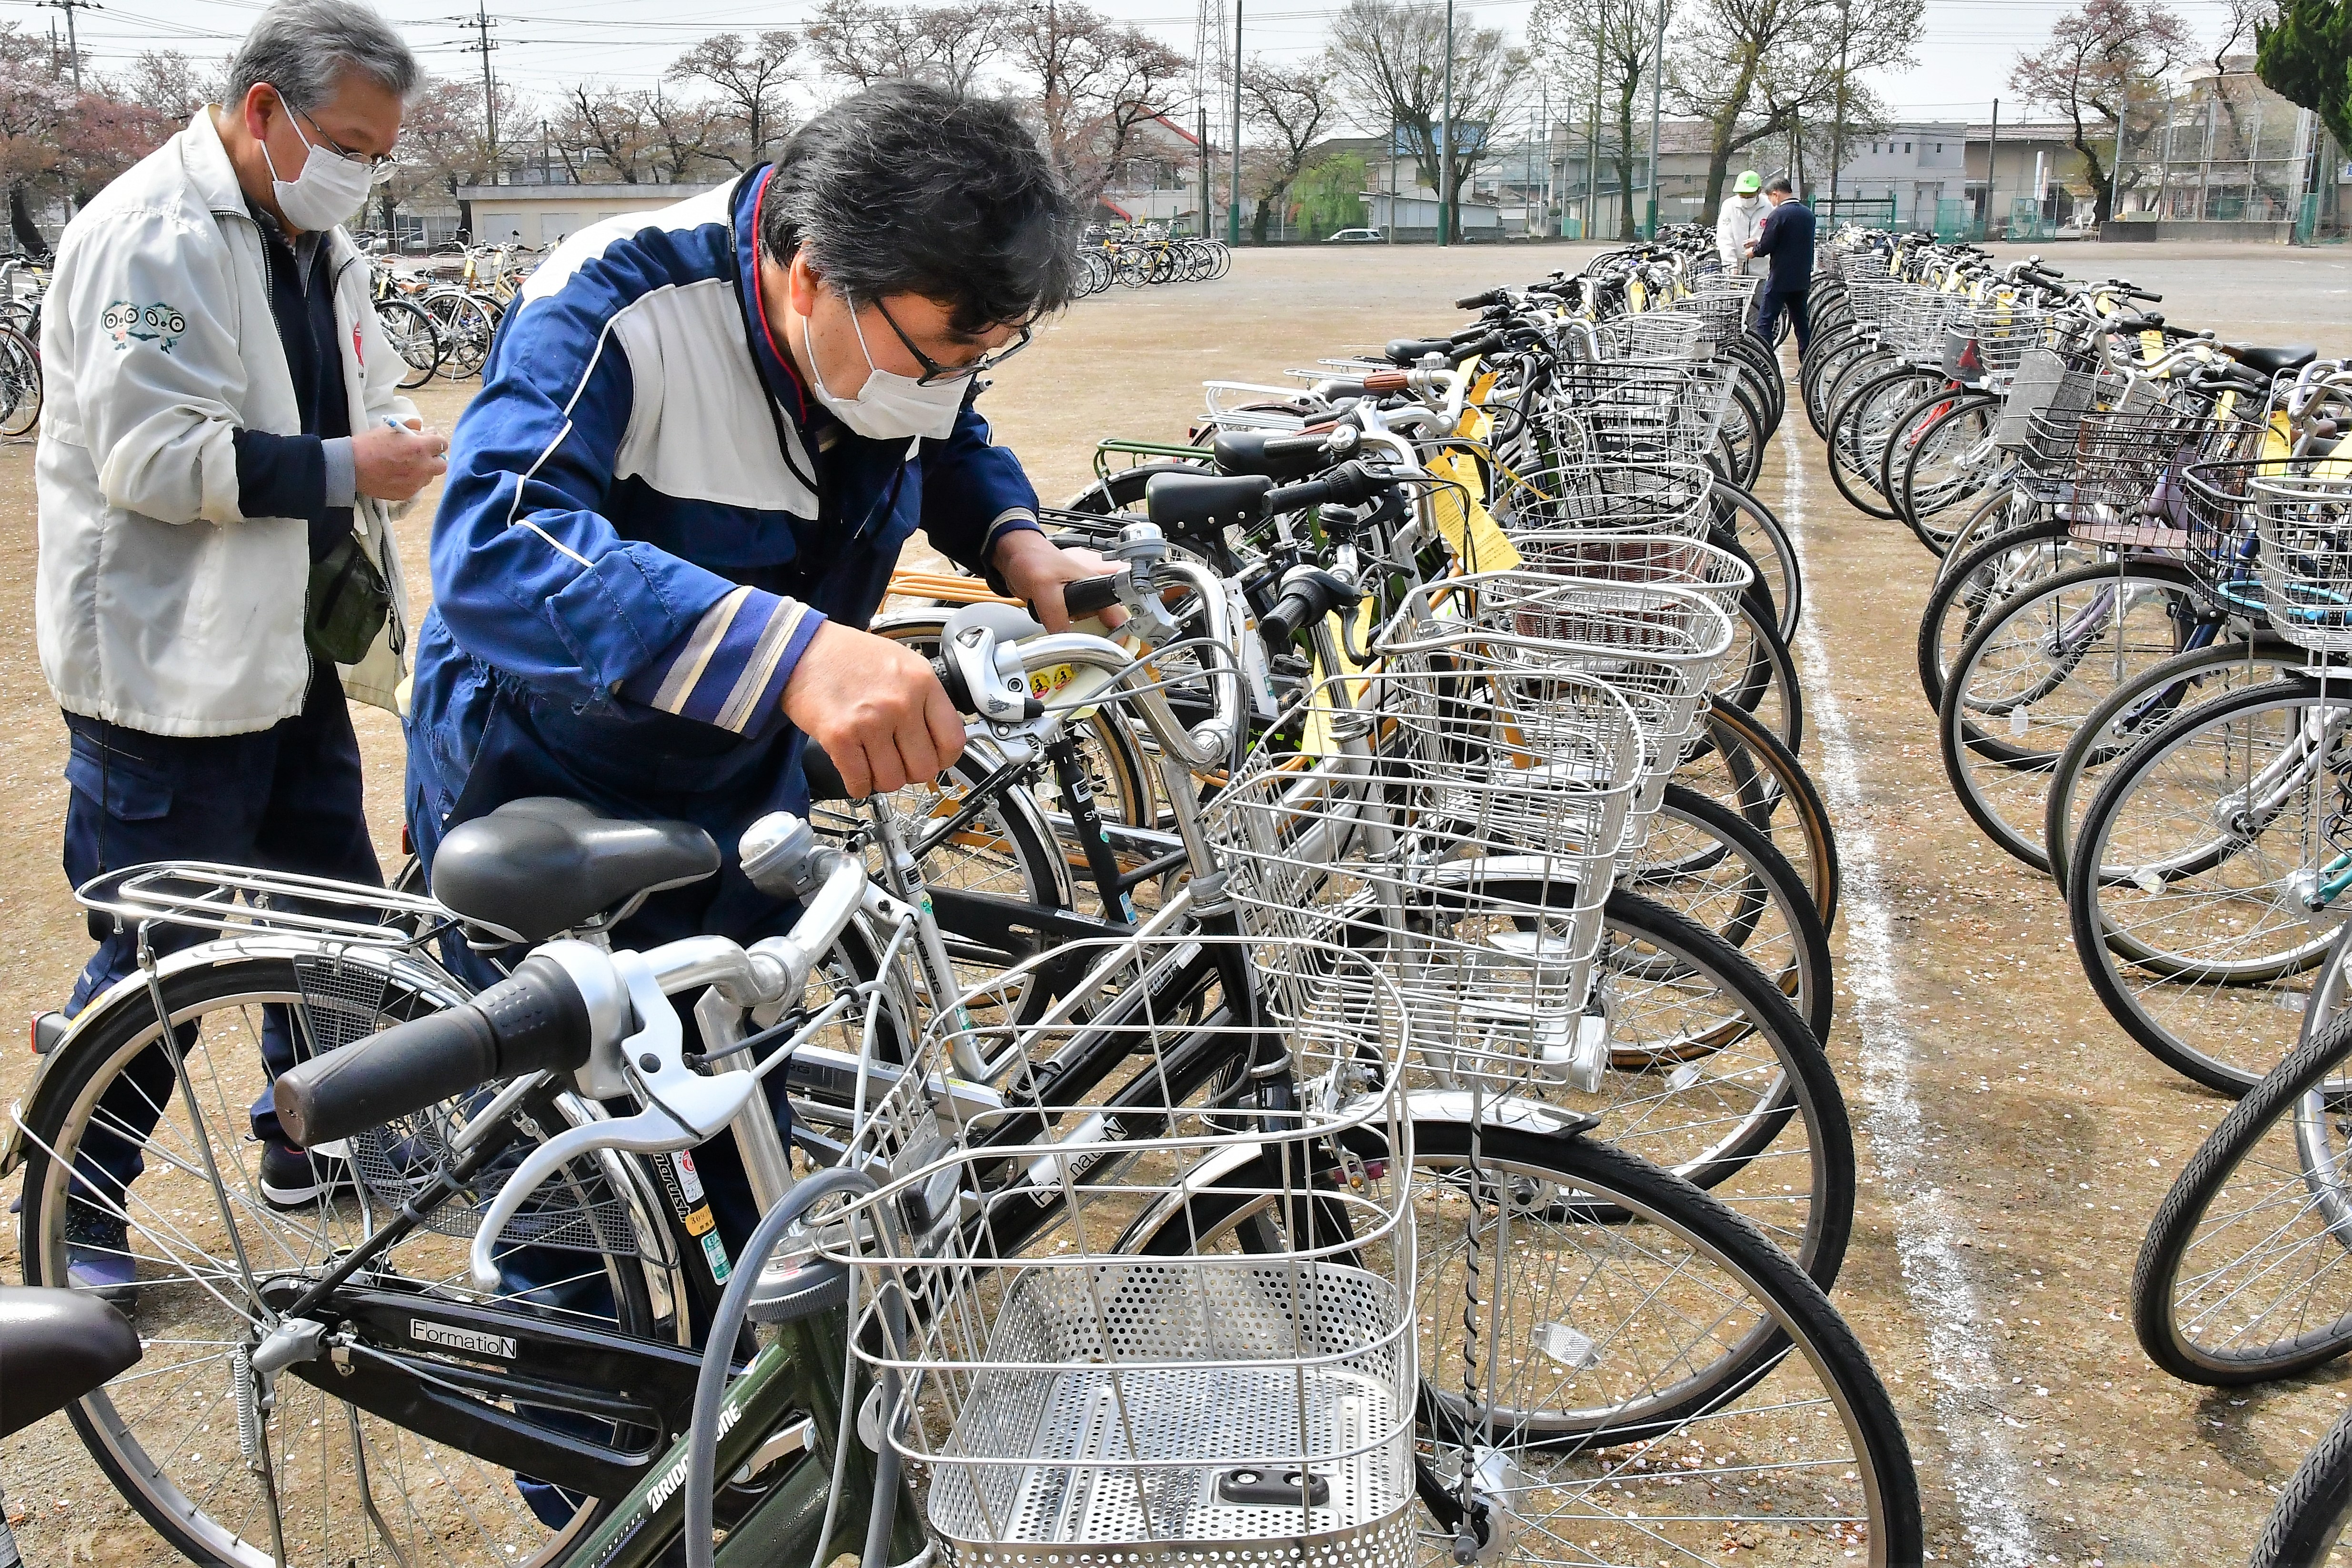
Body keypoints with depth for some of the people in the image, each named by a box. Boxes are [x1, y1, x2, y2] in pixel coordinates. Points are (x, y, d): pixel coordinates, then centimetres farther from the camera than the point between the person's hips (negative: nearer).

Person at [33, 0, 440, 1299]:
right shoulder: (154, 236, -17)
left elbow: (360, 400, 22)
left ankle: (313, 1136, 34)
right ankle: (80, 1207, 16)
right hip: (169, 659, -9)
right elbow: (154, 457, -24)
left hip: (288, 650, 9)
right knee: (159, 950, -2)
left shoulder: (316, 245, 13)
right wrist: (341, 469, -22)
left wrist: (395, 441, -1)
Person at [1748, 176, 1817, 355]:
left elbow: (1766, 247, -17)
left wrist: (1754, 251, 5)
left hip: (1780, 279, -8)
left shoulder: (1778, 214, -14)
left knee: (1765, 323, -2)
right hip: (1802, 279, 8)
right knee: (1802, 324, 13)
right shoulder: (1808, 213, 11)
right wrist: (1760, 244, 18)